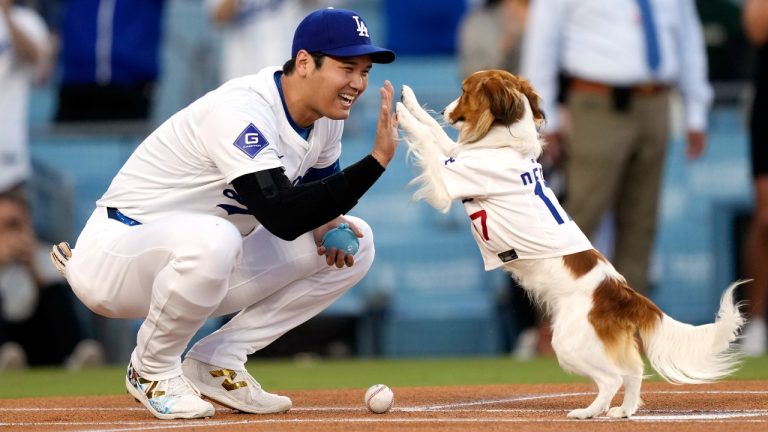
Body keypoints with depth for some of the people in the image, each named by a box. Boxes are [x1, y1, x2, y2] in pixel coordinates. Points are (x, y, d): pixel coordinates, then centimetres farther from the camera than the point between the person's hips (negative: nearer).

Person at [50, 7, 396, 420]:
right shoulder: (242, 112, -27)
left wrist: (325, 224, -9)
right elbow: (281, 217, -37)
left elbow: (319, 192, 16)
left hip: (203, 263, 9)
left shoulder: (327, 114, -1)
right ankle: (152, 371, -13)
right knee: (211, 239, -42)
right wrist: (377, 160, -39)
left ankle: (216, 362, 2)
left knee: (354, 241, 0)